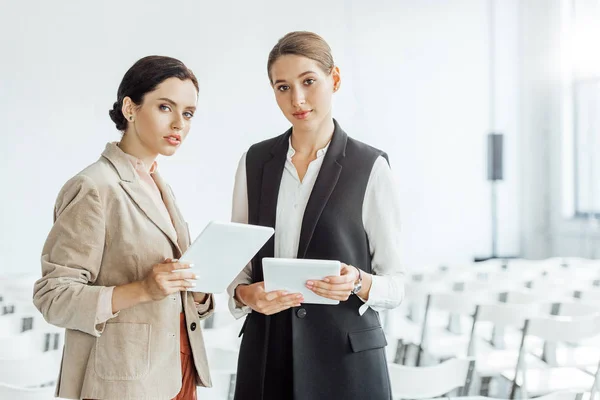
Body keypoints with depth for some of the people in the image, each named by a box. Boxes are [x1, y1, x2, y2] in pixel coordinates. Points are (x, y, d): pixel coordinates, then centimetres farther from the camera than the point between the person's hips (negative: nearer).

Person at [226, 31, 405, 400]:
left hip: (346, 356, -3)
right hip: (266, 354, 3)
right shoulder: (255, 161, 4)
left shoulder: (369, 167, -7)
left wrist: (358, 284, -23)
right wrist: (246, 294, -12)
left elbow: (396, 284, -4)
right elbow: (237, 263, 8)